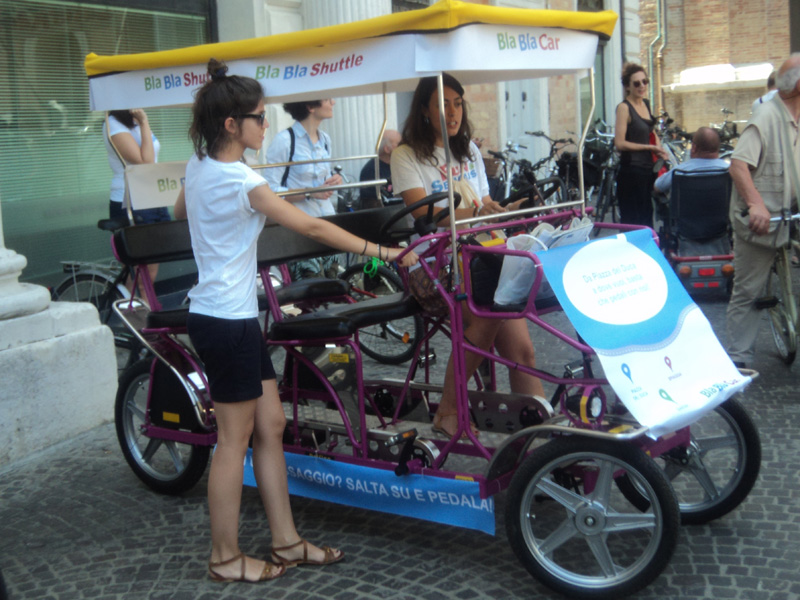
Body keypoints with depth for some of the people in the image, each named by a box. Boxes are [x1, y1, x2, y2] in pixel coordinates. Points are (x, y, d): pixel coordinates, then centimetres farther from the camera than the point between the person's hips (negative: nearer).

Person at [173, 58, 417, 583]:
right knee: (236, 439, 1)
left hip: (214, 314, 9)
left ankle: (287, 542, 20)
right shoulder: (239, 180, -20)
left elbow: (181, 211, 29)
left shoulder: (199, 166, 8)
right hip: (228, 320, -9)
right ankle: (226, 558, 15)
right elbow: (311, 227, -23)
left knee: (271, 426, 12)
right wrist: (380, 250, -21)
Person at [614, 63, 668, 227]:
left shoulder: (646, 103, 11)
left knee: (647, 219, 13)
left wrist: (660, 150, 8)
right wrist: (650, 147, -12)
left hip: (648, 170, 8)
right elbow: (620, 143, -18)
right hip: (631, 172, -8)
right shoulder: (624, 107, -12)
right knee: (633, 222, -4)